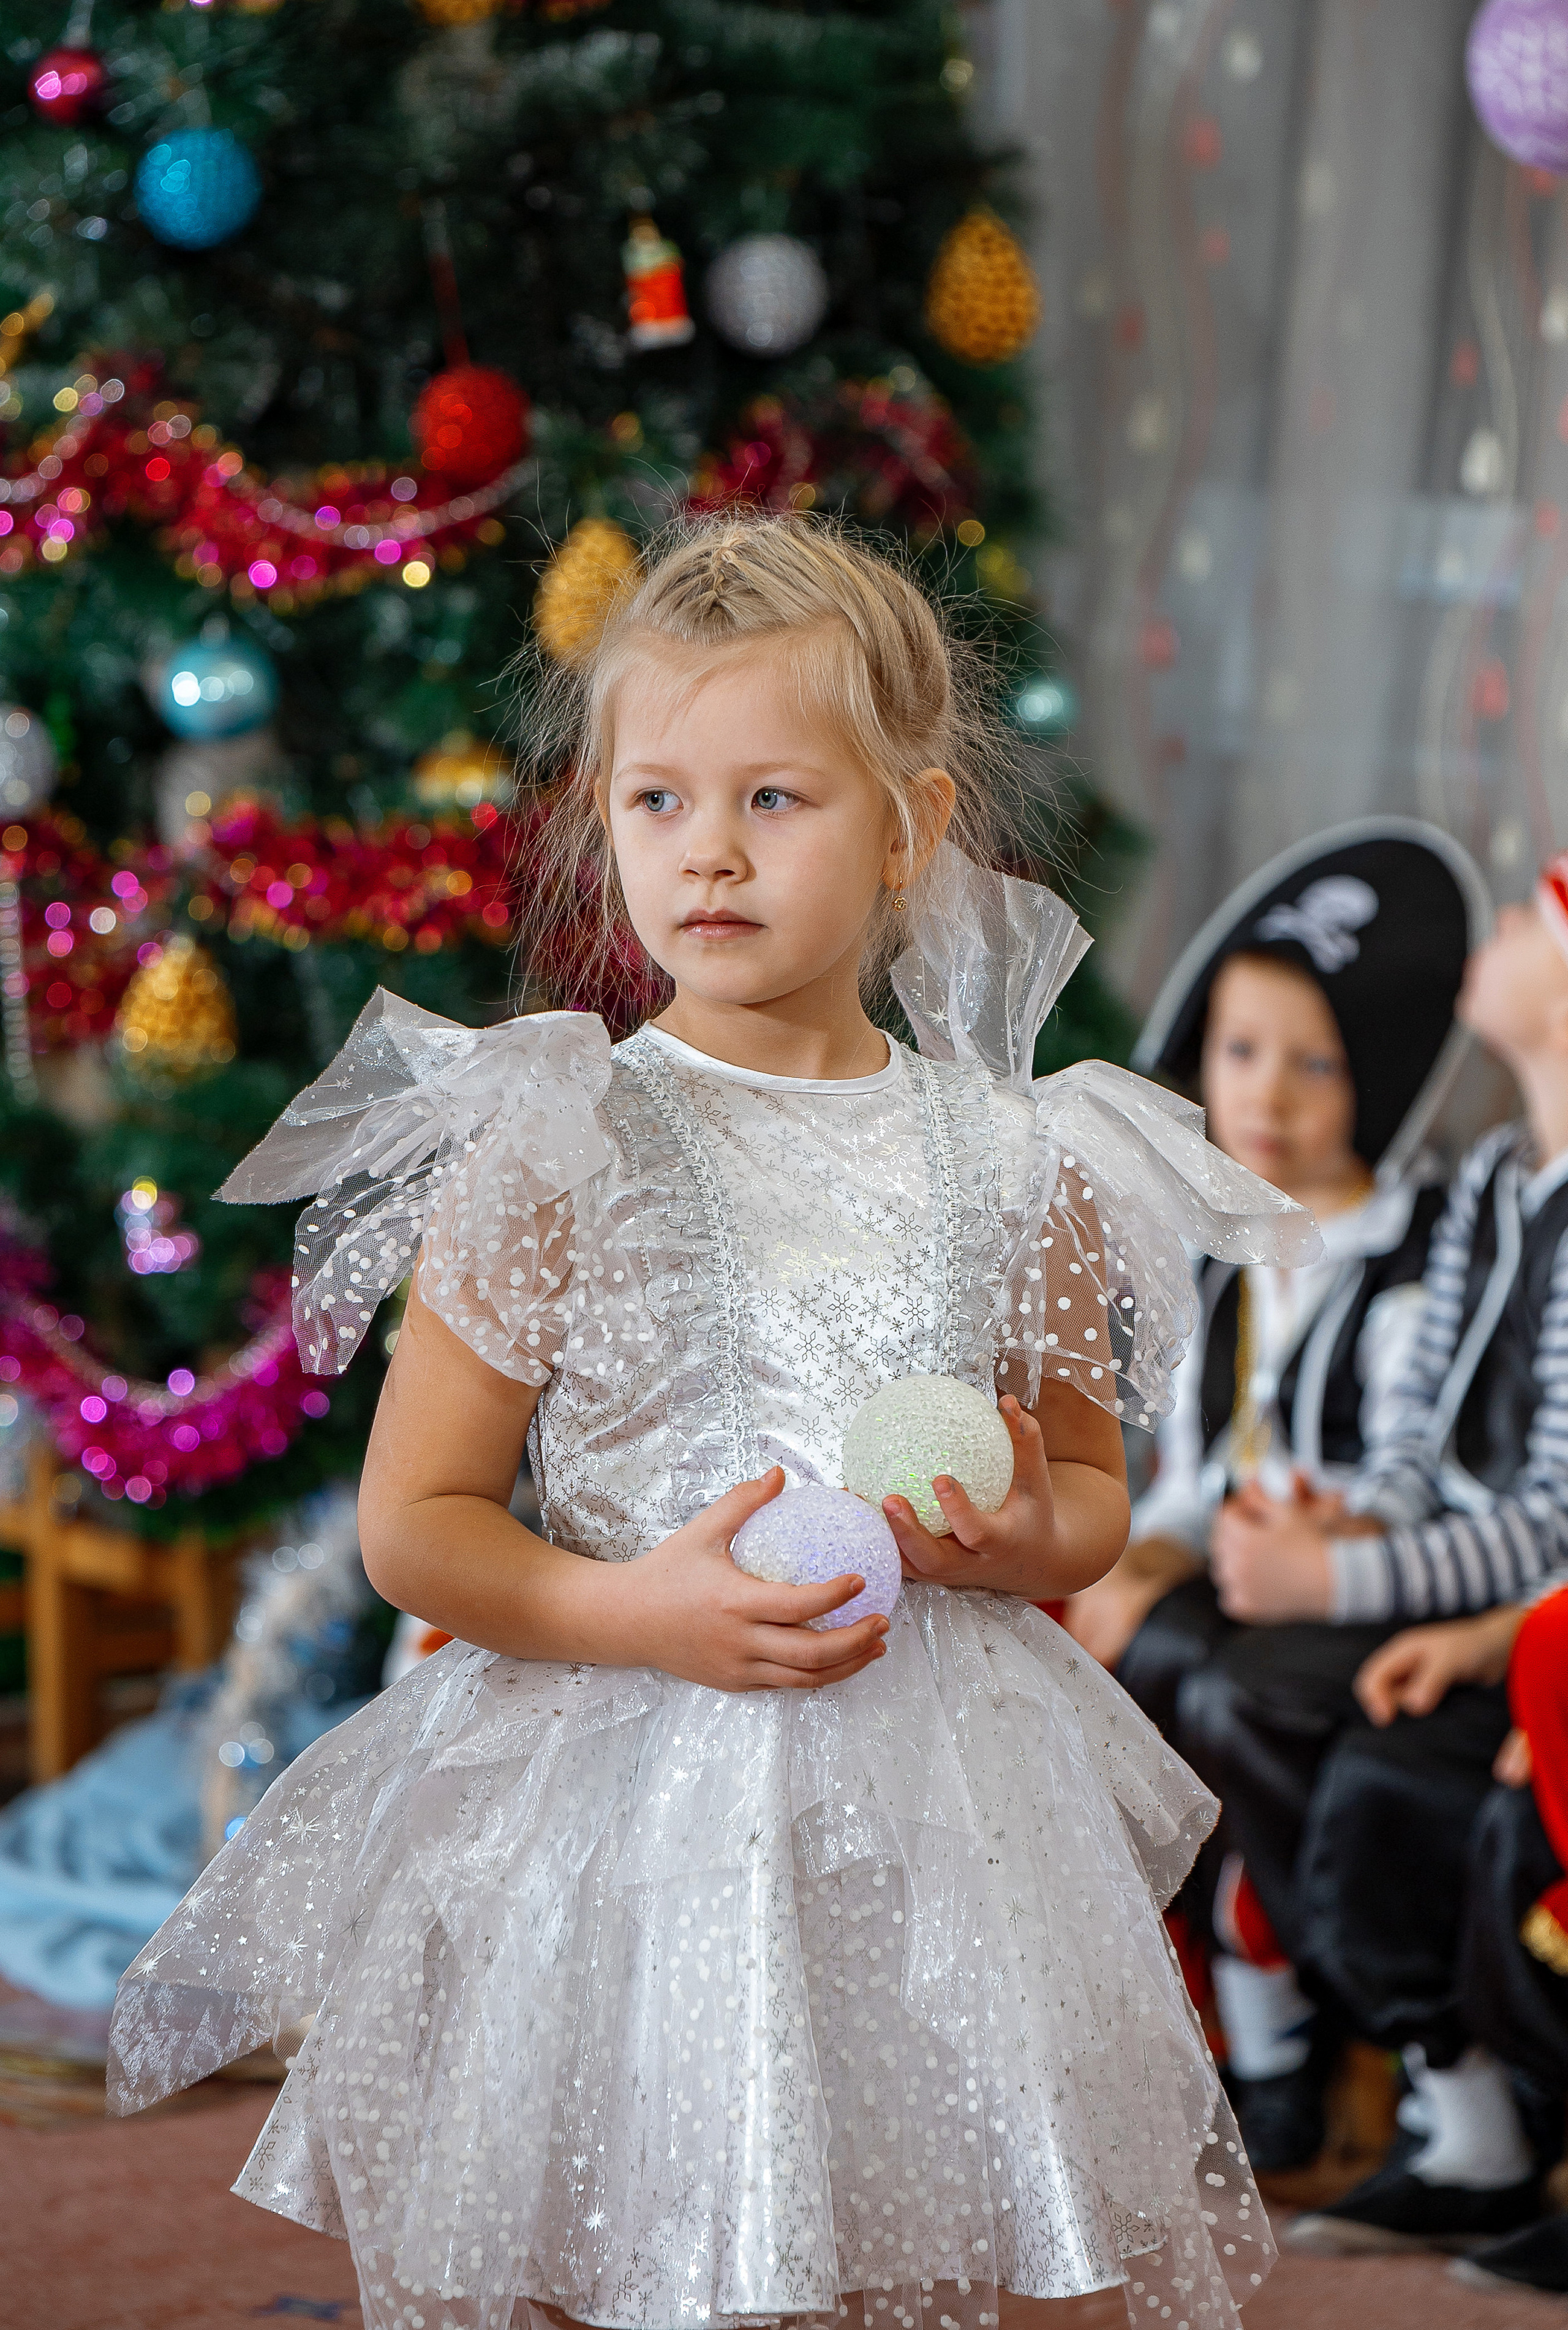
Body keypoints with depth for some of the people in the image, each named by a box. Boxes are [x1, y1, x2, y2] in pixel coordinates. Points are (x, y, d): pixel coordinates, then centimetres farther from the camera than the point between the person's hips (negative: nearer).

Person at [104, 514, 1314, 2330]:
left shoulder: (1013, 1166, 4)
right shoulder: (552, 1153, -4)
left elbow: (1093, 1494, 17)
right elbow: (413, 1525, -2)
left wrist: (1020, 1534, -6)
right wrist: (640, 1609, -17)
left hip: (952, 1806, 3)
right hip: (638, 1824, -2)